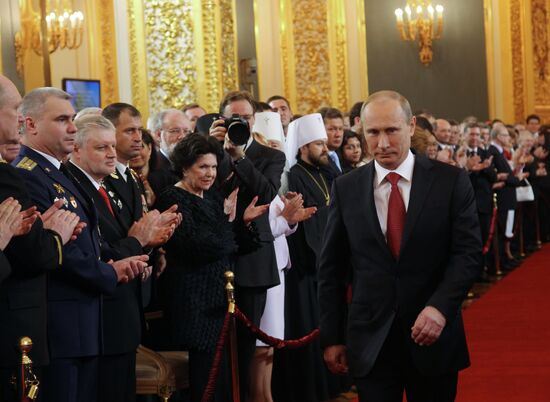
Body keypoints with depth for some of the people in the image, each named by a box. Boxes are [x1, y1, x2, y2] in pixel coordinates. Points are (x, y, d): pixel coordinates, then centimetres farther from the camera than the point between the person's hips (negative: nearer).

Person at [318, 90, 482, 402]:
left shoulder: (451, 181, -1)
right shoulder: (346, 188, 4)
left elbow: (469, 251, -6)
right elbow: (331, 269, 6)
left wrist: (440, 307, -21)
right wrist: (332, 337, 4)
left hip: (434, 334, 0)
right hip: (370, 341, 1)